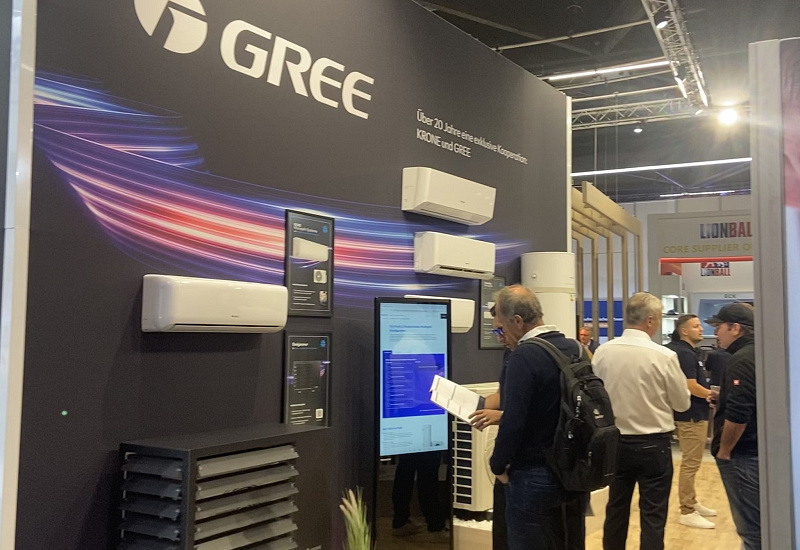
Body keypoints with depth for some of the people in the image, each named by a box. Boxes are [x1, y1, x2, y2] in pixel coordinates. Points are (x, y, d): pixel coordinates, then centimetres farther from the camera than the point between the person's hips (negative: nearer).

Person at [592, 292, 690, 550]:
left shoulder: (602, 352, -7)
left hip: (615, 441, 4)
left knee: (616, 509, 17)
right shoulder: (664, 356, -16)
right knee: (653, 515, 7)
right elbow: (682, 403, -3)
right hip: (653, 444, -3)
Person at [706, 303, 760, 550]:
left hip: (743, 455, -10)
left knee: (751, 528, -2)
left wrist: (724, 450, -14)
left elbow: (737, 414, -26)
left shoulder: (742, 359, -18)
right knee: (760, 523, 17)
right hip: (760, 450, 10)